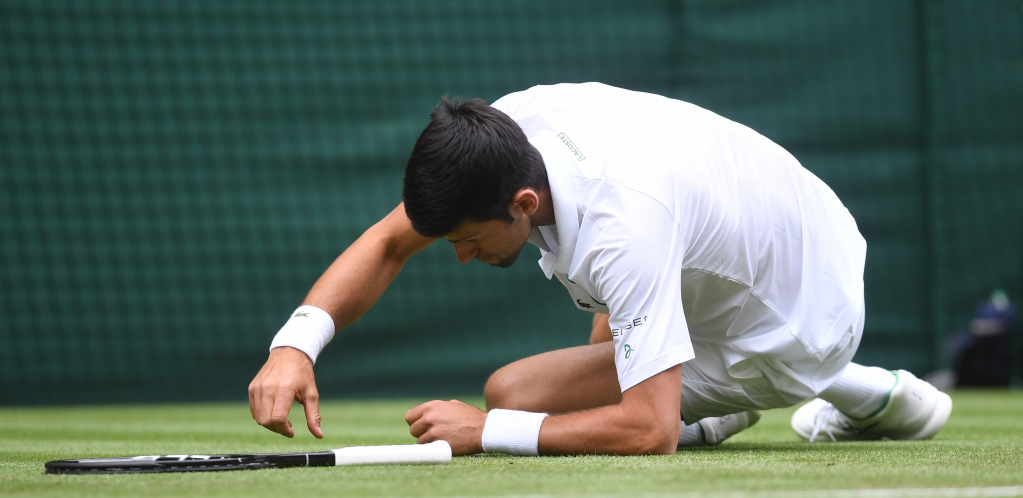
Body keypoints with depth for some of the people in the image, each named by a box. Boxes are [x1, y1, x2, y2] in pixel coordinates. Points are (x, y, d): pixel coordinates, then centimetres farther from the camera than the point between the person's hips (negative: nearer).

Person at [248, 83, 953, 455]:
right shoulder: (508, 126, -18)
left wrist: (488, 431, -34)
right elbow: (390, 242, -7)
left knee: (512, 394, -12)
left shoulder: (622, 226, -41)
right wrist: (296, 343, -24)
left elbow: (650, 433, -42)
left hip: (792, 334, -8)